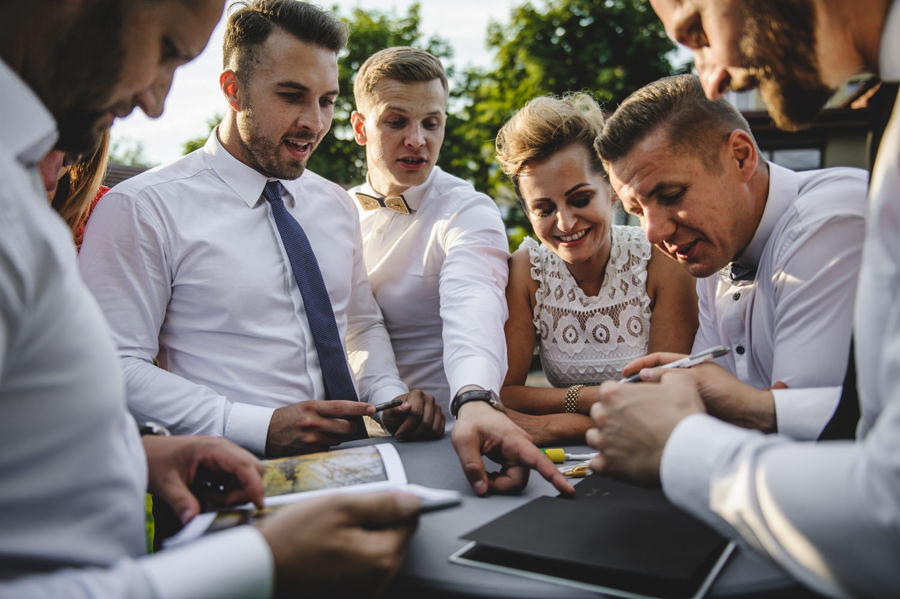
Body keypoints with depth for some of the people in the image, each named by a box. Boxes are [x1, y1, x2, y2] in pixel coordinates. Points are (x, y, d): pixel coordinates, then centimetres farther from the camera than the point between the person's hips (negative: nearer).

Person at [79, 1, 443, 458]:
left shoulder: (336, 204, 14)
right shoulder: (140, 209, -5)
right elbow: (114, 369, -11)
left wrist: (388, 397, 0)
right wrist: (262, 428, -20)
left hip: (350, 463, 4)